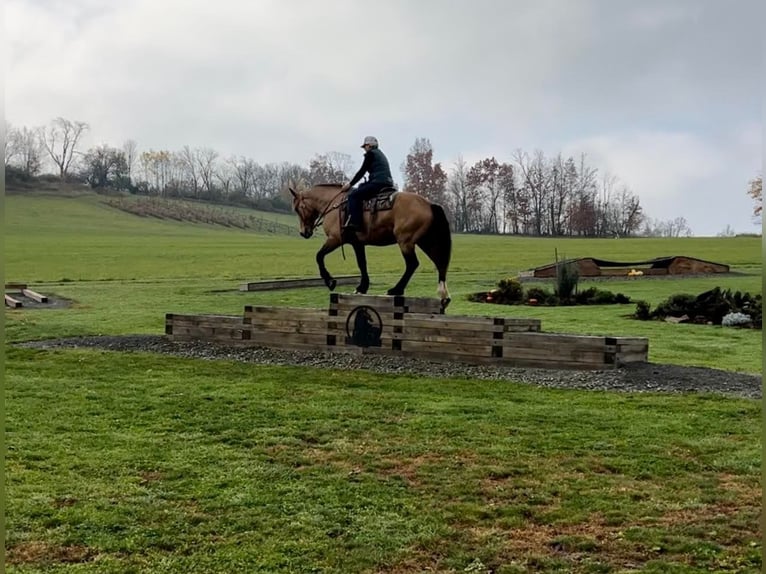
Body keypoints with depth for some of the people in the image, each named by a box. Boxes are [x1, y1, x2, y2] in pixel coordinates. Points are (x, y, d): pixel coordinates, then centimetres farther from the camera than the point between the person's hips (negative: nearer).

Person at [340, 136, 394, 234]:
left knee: (353, 195, -14)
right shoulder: (381, 154, 28)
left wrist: (350, 184, 5)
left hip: (378, 182, -10)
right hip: (387, 183, 10)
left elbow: (362, 171, -2)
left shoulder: (370, 153, 0)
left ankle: (354, 223, -29)